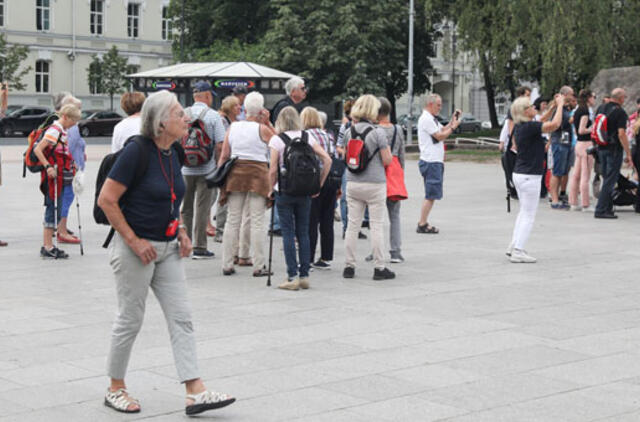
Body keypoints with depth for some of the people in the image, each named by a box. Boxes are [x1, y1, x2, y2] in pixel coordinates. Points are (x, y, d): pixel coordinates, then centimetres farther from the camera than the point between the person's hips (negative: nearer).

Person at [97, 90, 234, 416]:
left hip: (167, 248, 8)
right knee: (130, 320, 4)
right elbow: (106, 200, -17)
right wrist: (134, 241, -18)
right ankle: (115, 389, 21)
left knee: (181, 318, 1)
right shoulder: (136, 151, -16)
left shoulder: (173, 154, 8)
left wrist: (181, 232, 8)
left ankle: (195, 393, 1)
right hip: (136, 248, -7)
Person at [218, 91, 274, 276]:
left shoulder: (233, 127, 6)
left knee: (232, 220, 7)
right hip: (257, 173, -4)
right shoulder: (262, 129, -5)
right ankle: (258, 266, 0)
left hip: (235, 172, 4)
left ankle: (227, 265, 9)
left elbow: (224, 155, 5)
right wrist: (266, 122, 7)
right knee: (257, 221, -1)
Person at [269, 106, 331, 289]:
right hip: (305, 191, 3)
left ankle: (292, 277, -2)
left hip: (285, 190, -3)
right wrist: (318, 185, 6)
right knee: (303, 233, 10)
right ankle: (304, 275, 11)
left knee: (288, 233, 0)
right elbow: (327, 160, 0)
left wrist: (271, 189, 4)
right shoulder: (307, 138, 5)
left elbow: (273, 170, -10)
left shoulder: (277, 139, -5)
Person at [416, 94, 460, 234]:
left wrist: (452, 120, 10)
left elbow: (443, 130, 19)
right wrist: (453, 127, -6)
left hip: (435, 161, 11)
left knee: (431, 194, 12)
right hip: (431, 162, -11)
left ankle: (423, 222, 15)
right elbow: (439, 136, -15)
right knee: (431, 194, -8)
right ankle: (423, 224, -6)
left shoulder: (431, 119, 20)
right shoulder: (426, 119, -13)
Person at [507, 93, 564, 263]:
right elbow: (555, 124, -27)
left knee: (524, 212, 20)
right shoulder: (529, 127, -20)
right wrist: (560, 104, -13)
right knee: (529, 215, -2)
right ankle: (518, 252, -3)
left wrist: (555, 105, 18)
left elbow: (543, 122, 24)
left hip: (520, 174, 9)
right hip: (529, 177, -9)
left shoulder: (520, 126, 7)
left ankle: (514, 247, 23)